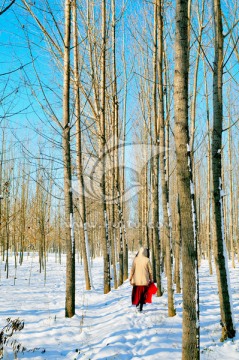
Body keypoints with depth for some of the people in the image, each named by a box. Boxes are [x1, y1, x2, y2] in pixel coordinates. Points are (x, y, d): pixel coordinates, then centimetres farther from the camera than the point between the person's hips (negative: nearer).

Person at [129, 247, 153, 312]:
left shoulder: (135, 259, -5)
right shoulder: (147, 260, -6)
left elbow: (132, 270, -4)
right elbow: (150, 271, -1)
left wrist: (130, 278, 5)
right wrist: (151, 279, 10)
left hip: (137, 280, 0)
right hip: (145, 280, 0)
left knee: (136, 292, 13)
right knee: (143, 294, 9)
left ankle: (137, 304, -3)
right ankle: (141, 307, 6)